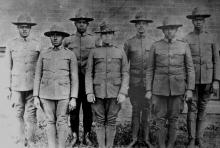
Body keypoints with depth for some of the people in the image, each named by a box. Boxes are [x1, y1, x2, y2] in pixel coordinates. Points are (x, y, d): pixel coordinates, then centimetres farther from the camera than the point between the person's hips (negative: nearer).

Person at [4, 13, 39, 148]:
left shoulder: (36, 44, 3)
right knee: (19, 115, 8)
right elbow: (8, 68, 7)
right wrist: (8, 87, 4)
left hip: (33, 85, 0)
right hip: (17, 85, 1)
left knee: (32, 114, 3)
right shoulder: (11, 44, 5)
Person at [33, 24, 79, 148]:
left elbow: (74, 78, -2)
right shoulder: (43, 54, 7)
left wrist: (73, 98, -9)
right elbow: (38, 76, 7)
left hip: (64, 93, -2)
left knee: (62, 122, 2)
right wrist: (36, 96, 2)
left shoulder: (70, 55, 0)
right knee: (50, 121, 8)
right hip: (46, 93, 2)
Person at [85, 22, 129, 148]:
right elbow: (89, 74, 2)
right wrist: (89, 92, -7)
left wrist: (123, 93, -8)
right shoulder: (94, 52, 5)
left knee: (111, 122, 6)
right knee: (100, 122, 6)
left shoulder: (120, 52, 5)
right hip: (98, 93, 0)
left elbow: (125, 74, 2)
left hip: (115, 93, 0)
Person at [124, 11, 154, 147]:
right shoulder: (129, 43, 2)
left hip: (149, 81, 1)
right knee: (135, 109, 4)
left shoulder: (153, 43, 3)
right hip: (134, 82, 0)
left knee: (147, 109, 6)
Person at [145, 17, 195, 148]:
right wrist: (148, 90, -2)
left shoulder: (184, 46, 1)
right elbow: (150, 70, 2)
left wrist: (190, 89, -5)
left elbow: (190, 69, 2)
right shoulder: (155, 46, 0)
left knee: (173, 119, 6)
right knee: (160, 119, 1)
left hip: (177, 87, 0)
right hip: (160, 87, 0)